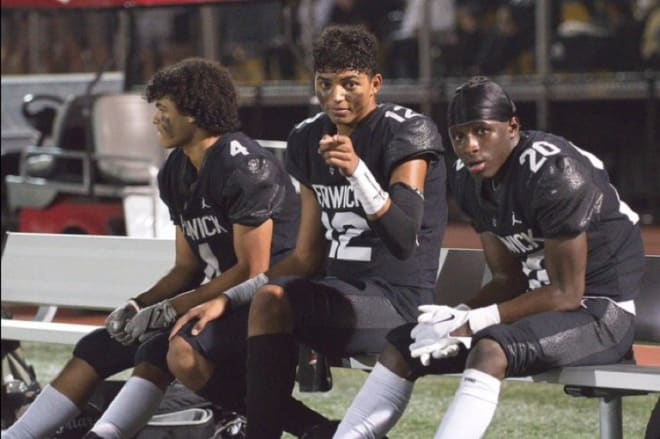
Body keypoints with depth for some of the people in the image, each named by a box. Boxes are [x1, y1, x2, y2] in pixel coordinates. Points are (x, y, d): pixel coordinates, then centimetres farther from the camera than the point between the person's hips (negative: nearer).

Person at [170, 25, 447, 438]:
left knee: (272, 301, -33)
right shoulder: (309, 139, 9)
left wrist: (357, 171, -36)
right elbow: (307, 258, 12)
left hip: (397, 299, -8)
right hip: (339, 292, 8)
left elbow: (403, 243, -24)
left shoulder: (408, 132, -11)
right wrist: (228, 298, 2)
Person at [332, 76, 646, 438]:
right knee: (404, 343, 1)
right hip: (541, 300, 9)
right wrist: (459, 316, -13)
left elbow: (567, 294, -21)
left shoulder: (553, 174, -23)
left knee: (490, 349, -34)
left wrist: (472, 324, -23)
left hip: (601, 311, -9)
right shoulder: (468, 179, 2)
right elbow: (508, 278, 8)